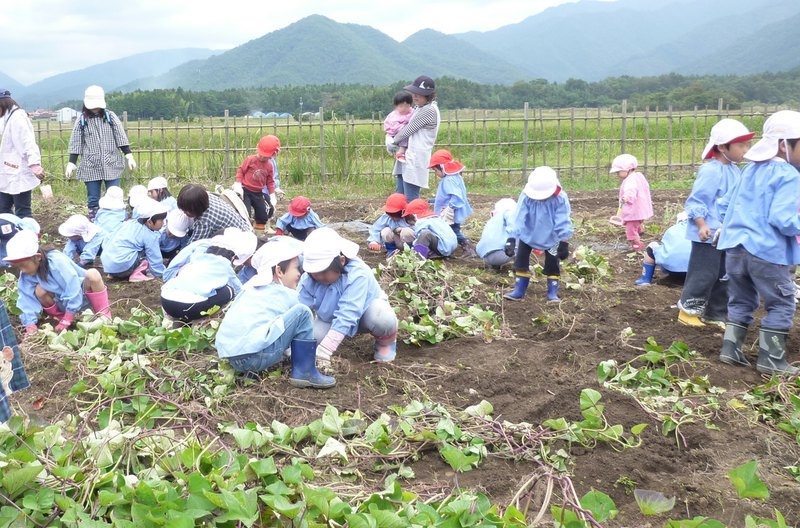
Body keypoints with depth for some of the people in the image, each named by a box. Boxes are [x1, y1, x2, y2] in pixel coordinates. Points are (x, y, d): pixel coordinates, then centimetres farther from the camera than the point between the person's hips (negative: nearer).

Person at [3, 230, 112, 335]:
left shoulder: (57, 262, -29)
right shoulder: (26, 275, -12)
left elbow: (73, 289, -31)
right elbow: (27, 299, -14)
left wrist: (66, 320, -29)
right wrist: (30, 325, -28)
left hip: (81, 294, -5)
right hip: (63, 302, 5)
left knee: (92, 275, -35)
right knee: (39, 291, -23)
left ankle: (103, 315, -22)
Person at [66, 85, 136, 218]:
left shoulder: (110, 116, 2)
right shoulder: (81, 120, 1)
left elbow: (121, 138, 2)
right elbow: (75, 143, 3)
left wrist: (129, 156, -5)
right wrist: (71, 163, -1)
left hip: (111, 165, 0)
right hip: (91, 167, 0)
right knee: (93, 199, 5)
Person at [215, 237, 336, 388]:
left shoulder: (251, 287, 23)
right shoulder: (288, 295, 5)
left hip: (231, 357, 8)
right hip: (255, 357, -8)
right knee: (302, 312, -5)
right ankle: (305, 372, -2)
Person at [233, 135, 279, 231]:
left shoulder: (269, 166, 3)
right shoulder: (250, 159, -10)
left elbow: (270, 181, 9)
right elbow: (240, 171, -5)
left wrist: (272, 195, 1)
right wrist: (238, 185, -15)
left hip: (258, 194, 5)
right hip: (245, 191, -5)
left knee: (264, 216, 8)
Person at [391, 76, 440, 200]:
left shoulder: (429, 110, -16)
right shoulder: (419, 108, 15)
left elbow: (408, 130, -14)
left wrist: (393, 141, 3)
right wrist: (391, 138, 4)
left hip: (416, 159, -10)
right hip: (407, 157, 10)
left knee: (411, 200, -9)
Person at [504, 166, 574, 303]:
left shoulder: (560, 198, -27)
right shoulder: (526, 196, -26)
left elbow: (563, 222, -23)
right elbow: (519, 218, -30)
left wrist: (564, 243, -23)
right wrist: (512, 238, -36)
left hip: (550, 237, -1)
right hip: (528, 235, 1)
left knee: (552, 265, 3)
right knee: (520, 262, 3)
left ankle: (553, 293, 14)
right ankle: (519, 291, 13)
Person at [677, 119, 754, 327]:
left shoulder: (735, 171, 10)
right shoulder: (711, 171, -18)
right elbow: (695, 201, -19)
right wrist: (702, 225, -28)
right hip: (709, 234, -9)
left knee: (724, 276, 14)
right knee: (704, 275, -3)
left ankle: (715, 314, 25)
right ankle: (688, 310, 12)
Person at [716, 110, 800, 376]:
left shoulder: (750, 169, 13)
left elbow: (732, 206, 19)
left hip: (735, 246, 8)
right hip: (767, 251, -8)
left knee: (741, 301, 18)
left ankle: (730, 349, 17)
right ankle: (771, 359, 7)